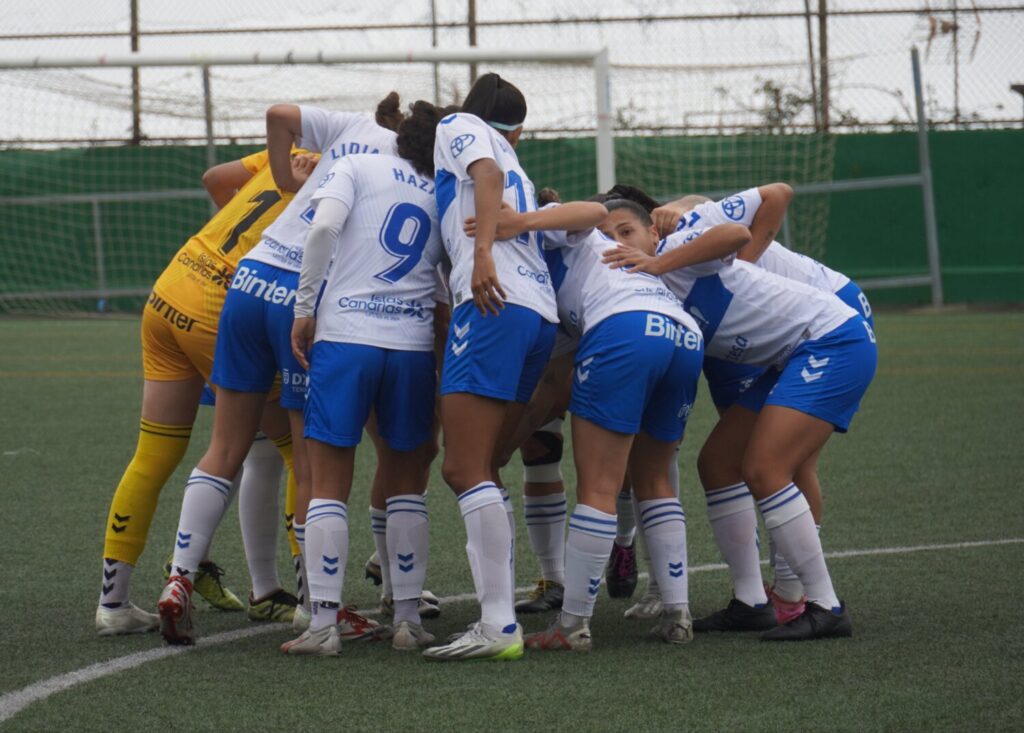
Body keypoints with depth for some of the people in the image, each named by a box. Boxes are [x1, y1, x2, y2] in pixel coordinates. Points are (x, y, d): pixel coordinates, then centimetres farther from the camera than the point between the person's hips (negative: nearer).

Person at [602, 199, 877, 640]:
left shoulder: (674, 249, -12)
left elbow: (735, 233, -32)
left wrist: (658, 264, -29)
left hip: (834, 340, -10)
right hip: (798, 361, 10)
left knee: (763, 470, -18)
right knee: (718, 463, 8)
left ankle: (826, 608, -15)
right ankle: (749, 603, 11)